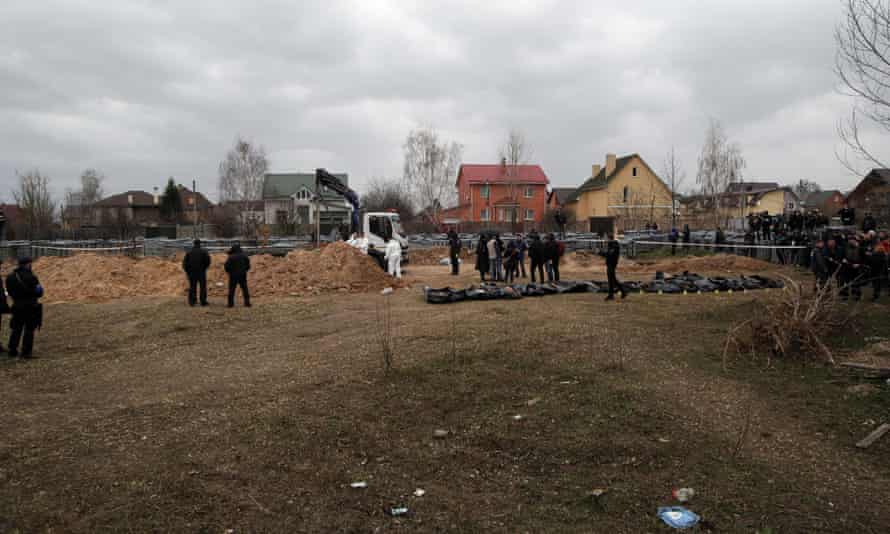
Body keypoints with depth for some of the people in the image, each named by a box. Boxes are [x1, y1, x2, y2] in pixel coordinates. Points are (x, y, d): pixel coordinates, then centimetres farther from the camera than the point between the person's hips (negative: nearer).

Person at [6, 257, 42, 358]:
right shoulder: (30, 277, -16)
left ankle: (12, 350, 19)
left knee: (16, 329, 17)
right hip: (30, 307, -5)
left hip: (17, 306, 6)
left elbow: (10, 292, 6)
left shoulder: (10, 277, 3)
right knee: (29, 330, 2)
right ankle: (26, 352, 2)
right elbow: (38, 292, -14)